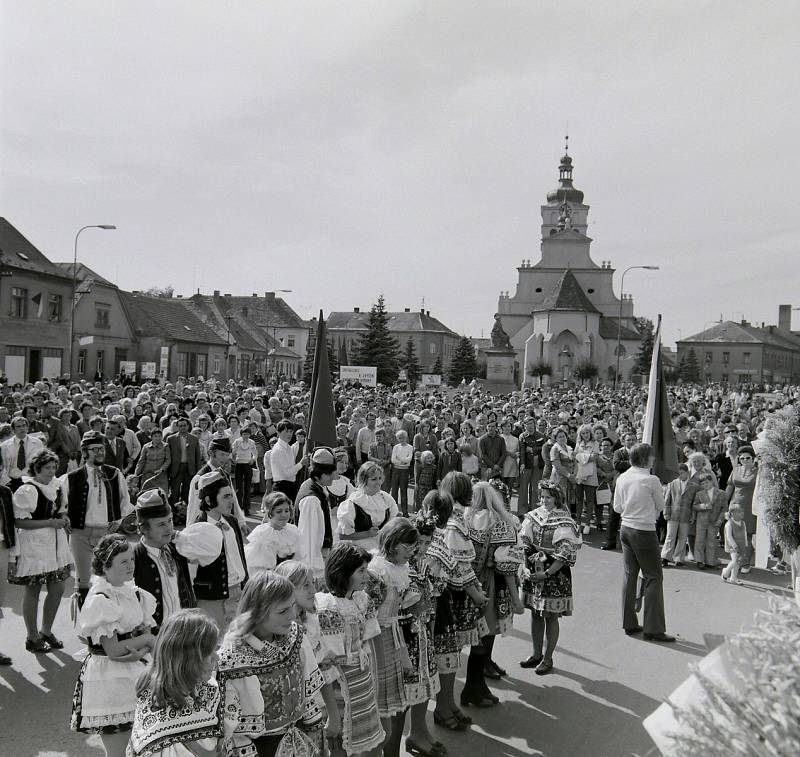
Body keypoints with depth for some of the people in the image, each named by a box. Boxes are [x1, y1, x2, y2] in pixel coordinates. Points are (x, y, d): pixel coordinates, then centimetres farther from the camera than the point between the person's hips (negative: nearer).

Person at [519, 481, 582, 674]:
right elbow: (524, 543, 8)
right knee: (535, 614, 14)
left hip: (555, 574, -5)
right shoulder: (533, 516, 3)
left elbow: (565, 555, -14)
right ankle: (536, 654, 28)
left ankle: (547, 658, 18)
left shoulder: (564, 523, -12)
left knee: (551, 617, 5)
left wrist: (546, 574, -17)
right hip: (533, 573, 5)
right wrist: (526, 567, -2)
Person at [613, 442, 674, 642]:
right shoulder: (651, 480, -15)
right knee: (653, 577, 2)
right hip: (644, 532, -6)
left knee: (629, 575, 13)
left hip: (626, 528, 7)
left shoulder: (622, 478, 2)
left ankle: (629, 623, 20)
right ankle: (653, 629, 3)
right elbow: (660, 506, 0)